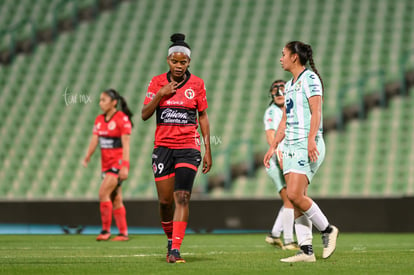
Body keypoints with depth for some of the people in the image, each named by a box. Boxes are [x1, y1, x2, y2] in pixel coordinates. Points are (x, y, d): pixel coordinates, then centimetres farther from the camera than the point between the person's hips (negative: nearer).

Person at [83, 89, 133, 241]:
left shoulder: (122, 119, -10)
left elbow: (126, 144, -14)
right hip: (106, 164, 7)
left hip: (118, 162, -7)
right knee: (116, 200, 8)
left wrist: (125, 166, -20)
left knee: (103, 193, -17)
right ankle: (123, 233, 12)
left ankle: (106, 230, -11)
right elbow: (94, 140, 4)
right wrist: (87, 158, -10)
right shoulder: (99, 120, 11)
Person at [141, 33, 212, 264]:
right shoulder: (157, 82, 4)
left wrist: (208, 150, 4)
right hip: (163, 147, 2)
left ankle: (175, 249, -18)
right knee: (165, 201, 3)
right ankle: (171, 239, 27)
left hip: (189, 147, -2)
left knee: (182, 197, -15)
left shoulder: (197, 84, 2)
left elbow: (203, 117, 7)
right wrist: (160, 94, -13)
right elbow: (145, 115, 2)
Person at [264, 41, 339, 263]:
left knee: (295, 195, -17)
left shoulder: (309, 78, -6)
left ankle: (327, 230, 0)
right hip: (291, 146, 9)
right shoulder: (289, 85, 20)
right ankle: (306, 251, 0)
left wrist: (311, 140, -25)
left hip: (308, 145, -9)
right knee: (295, 198, 1)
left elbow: (316, 111, -15)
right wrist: (272, 147, 21)